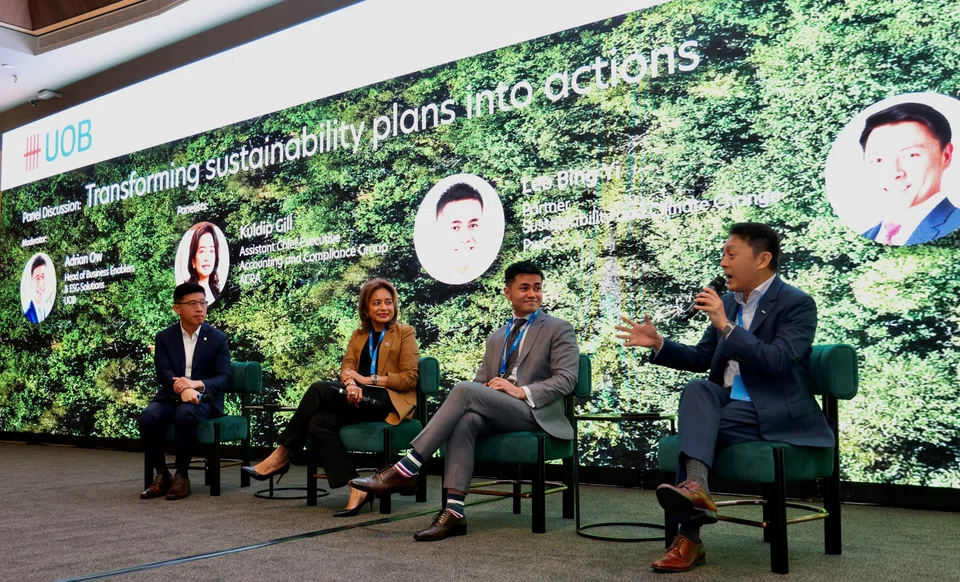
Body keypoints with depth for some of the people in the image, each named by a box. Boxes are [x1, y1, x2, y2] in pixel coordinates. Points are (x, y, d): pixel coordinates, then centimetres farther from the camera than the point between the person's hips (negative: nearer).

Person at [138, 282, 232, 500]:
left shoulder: (218, 338, 2)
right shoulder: (164, 337, 6)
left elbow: (223, 378, -5)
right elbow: (163, 373, -8)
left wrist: (197, 384, -26)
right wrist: (183, 390, -30)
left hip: (204, 399, -2)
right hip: (170, 397, 2)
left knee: (185, 414, -36)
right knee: (147, 417, -29)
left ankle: (181, 476, -21)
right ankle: (161, 475, -12)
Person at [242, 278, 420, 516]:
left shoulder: (405, 333, 8)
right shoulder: (358, 335, 23)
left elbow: (409, 378, -2)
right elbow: (347, 367, 7)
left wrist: (368, 379, -12)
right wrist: (351, 384, -18)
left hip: (390, 402, -6)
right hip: (360, 399, 6)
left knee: (319, 389, -25)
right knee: (319, 422, -26)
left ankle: (281, 456, -18)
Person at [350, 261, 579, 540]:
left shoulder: (558, 329, 7)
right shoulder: (496, 338, 25)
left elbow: (566, 379, -5)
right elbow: (481, 381, 22)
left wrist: (522, 391, -18)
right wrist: (480, 393, -4)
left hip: (533, 412, -5)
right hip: (497, 412, 5)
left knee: (464, 390, -29)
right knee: (465, 420, -32)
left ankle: (406, 469, -31)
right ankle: (454, 512, -37)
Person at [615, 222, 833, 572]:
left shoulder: (798, 304, -9)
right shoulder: (729, 302, 12)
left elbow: (778, 362, -24)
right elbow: (700, 359, 17)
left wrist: (726, 326, -27)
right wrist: (658, 343, 1)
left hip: (774, 415, -6)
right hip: (726, 403, 6)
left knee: (695, 424, -26)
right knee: (696, 389, -26)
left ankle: (689, 538, -25)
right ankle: (695, 487, -39)